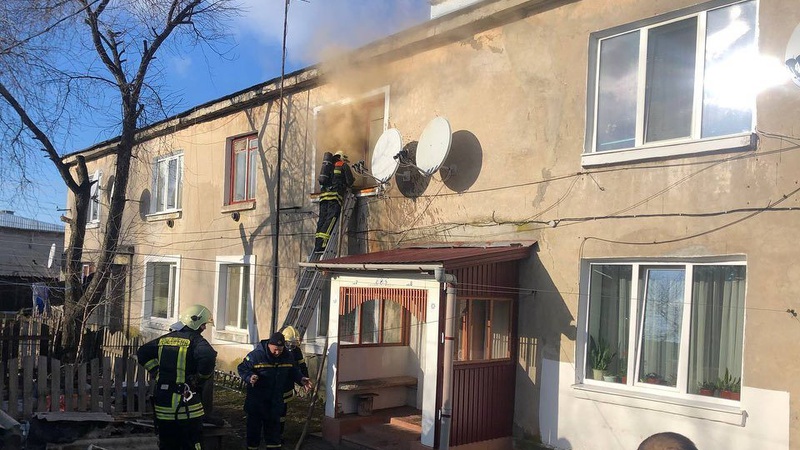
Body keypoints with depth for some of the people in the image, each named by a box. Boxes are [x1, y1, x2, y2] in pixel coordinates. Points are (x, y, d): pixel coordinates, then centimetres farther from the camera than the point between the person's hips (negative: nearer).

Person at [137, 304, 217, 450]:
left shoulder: (164, 339, 9)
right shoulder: (196, 340, -12)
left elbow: (142, 352, 17)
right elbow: (208, 358, -30)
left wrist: (158, 374, 15)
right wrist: (199, 381, -13)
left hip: (162, 406, 6)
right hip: (187, 408, -6)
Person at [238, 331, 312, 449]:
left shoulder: (288, 356, -3)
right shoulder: (256, 355, -17)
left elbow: (294, 371, 12)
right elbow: (242, 368, -10)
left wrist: (301, 379, -5)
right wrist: (250, 377, -28)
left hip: (276, 400, 4)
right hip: (257, 399, -3)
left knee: (274, 423, 13)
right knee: (254, 425, 6)